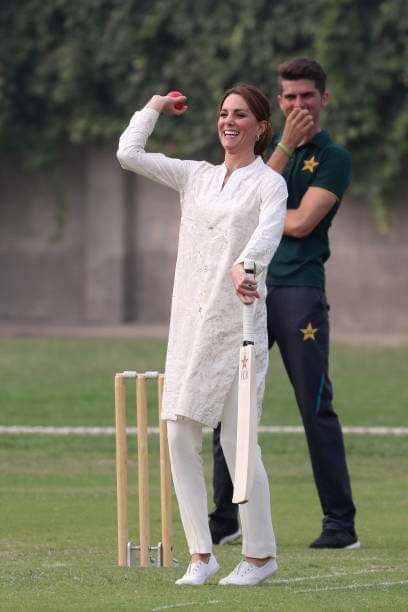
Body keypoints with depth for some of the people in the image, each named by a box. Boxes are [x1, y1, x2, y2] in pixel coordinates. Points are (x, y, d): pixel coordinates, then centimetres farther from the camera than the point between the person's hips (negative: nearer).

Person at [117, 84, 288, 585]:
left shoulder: (269, 183, -1)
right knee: (180, 435, -1)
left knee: (237, 441, -7)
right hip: (189, 325, 6)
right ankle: (201, 554, 6)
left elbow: (268, 231, -22)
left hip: (238, 324, -5)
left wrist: (245, 267, -42)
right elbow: (129, 154, 12)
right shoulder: (197, 177, 16)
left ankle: (261, 554, 5)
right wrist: (155, 107, 22)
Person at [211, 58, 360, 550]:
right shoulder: (270, 146, 17)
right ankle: (224, 519, 12)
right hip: (251, 287, 6)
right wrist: (286, 144, -7)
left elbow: (301, 222, -11)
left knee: (316, 408, -6)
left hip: (300, 291, -6)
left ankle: (340, 523, -1)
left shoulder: (334, 158, 0)